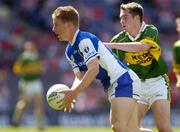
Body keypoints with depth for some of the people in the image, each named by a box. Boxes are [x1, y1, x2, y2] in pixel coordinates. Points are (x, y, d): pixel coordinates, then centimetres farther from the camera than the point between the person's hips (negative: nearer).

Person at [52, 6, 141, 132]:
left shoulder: (85, 40, -18)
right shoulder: (70, 51, 12)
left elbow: (94, 69, -29)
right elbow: (80, 77, 7)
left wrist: (73, 93, -30)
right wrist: (70, 92, -14)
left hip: (124, 80, -10)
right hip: (113, 86, 11)